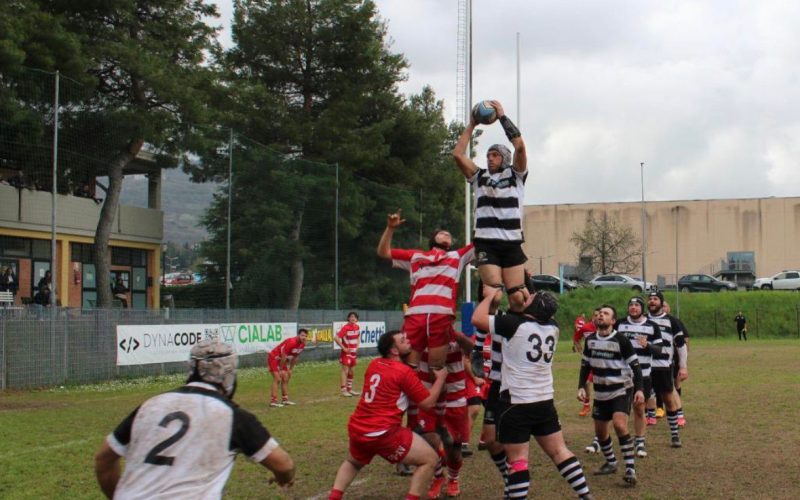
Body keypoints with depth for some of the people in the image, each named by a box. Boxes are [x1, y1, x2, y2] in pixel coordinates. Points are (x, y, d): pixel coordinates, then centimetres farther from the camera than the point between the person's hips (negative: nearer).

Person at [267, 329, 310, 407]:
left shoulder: (302, 345, -3)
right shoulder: (291, 342, -31)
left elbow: (295, 357, 10)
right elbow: (283, 356, -25)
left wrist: (290, 369, 11)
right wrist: (280, 370, -16)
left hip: (282, 359, 9)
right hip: (274, 358, -9)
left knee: (286, 379, 9)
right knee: (277, 379, -16)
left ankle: (285, 399, 17)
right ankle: (273, 401, -17)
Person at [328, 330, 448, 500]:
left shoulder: (374, 364, 11)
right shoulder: (405, 372, -9)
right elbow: (428, 403, -4)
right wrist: (441, 378, 8)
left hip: (357, 429, 7)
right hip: (383, 434, -7)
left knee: (353, 463, 36)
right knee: (430, 459, 2)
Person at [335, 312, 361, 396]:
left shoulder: (357, 327, 4)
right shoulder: (345, 328, -18)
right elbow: (336, 338, -24)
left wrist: (357, 346, 11)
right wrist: (344, 348, -20)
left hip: (353, 352, 8)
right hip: (346, 352, -8)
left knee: (352, 371, 13)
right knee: (345, 370, -8)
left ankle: (349, 389, 24)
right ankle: (343, 390, -8)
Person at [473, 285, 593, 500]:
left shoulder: (515, 324, -14)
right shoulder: (553, 327, 3)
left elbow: (477, 318, -12)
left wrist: (490, 295, 2)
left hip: (516, 403, -6)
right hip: (545, 402, 6)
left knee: (517, 459, -3)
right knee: (559, 451, 13)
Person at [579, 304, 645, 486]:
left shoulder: (621, 340, -14)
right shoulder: (590, 340, 1)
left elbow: (635, 365, -12)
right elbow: (585, 365, 12)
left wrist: (639, 389, -20)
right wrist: (581, 387, 2)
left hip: (622, 390, -6)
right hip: (601, 393, 6)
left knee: (619, 425, -25)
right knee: (600, 431, 11)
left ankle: (631, 469, -20)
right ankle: (611, 463, 34)